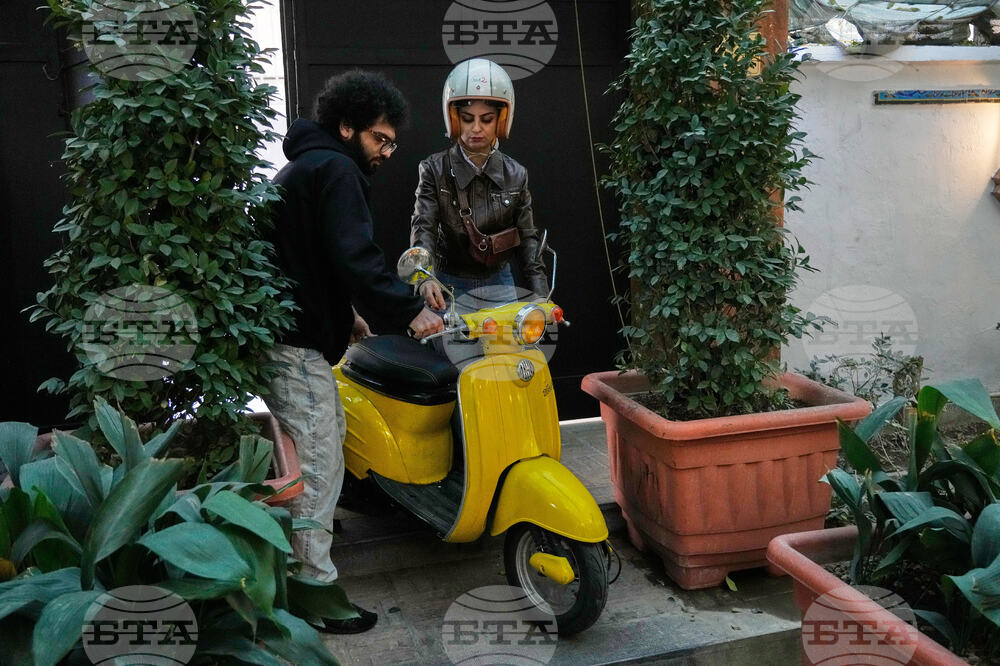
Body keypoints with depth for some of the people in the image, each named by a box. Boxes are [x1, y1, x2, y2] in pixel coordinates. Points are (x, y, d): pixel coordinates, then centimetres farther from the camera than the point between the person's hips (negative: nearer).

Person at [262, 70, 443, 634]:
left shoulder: (301, 167, 21)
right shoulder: (335, 171, -13)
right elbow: (355, 255, -25)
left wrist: (345, 312, 25)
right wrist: (408, 310, -20)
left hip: (280, 329, 11)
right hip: (297, 344, -11)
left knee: (328, 434, 26)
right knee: (318, 465, -6)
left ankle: (310, 525, 45)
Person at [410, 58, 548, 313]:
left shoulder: (516, 175, 4)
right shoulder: (435, 170, -4)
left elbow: (527, 238, 7)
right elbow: (423, 226, -14)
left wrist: (540, 295, -3)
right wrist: (425, 278, -33)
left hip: (499, 286, 3)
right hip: (449, 288, -2)